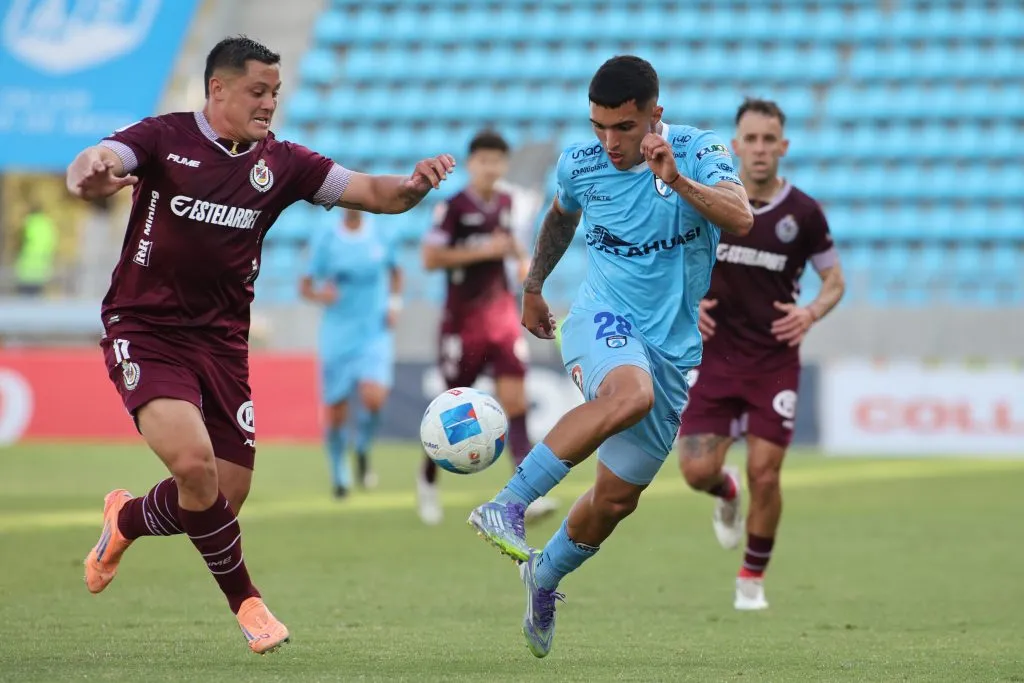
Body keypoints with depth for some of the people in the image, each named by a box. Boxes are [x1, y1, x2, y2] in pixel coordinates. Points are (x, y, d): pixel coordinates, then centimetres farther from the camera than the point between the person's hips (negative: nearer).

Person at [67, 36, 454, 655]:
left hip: (222, 342, 5)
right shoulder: (164, 139, -6)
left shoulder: (280, 162, 4)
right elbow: (91, 166, -22)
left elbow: (373, 193, 2)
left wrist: (415, 184, -21)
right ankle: (246, 602, -6)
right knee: (194, 460, -26)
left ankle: (126, 520, 34)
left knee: (226, 496, 1)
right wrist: (91, 176, -48)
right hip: (147, 332, -5)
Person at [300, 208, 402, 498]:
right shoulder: (324, 241, -2)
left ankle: (363, 452, 8)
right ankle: (339, 472, 27)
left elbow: (395, 273, 21)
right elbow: (305, 286, 1)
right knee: (335, 412, 3)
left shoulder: (380, 238, 3)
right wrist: (319, 294, -21)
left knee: (373, 397, -22)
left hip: (375, 335, 0)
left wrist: (394, 304, 5)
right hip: (336, 339, 0)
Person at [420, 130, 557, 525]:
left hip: (501, 312, 4)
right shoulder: (453, 206, -10)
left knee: (515, 399, -11)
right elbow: (430, 258, -17)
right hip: (463, 318, -4)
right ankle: (428, 479, 31)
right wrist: (481, 251, -21)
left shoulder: (505, 203, 7)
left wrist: (521, 256, 5)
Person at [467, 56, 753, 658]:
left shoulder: (700, 153, -9)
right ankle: (508, 507, -39)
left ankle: (545, 576, 35)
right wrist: (533, 286, 31)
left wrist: (677, 180, -40)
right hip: (604, 318, -1)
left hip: (675, 348, 2)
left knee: (618, 498, 5)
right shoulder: (582, 164, -2)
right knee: (631, 392, -39)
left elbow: (741, 219, -27)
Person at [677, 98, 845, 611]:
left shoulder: (803, 213, -4)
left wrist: (810, 313, -13)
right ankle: (726, 494, 31)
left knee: (764, 475, -7)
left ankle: (752, 578, 15)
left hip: (775, 361, -1)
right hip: (714, 354, 1)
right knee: (698, 470, -9)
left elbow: (834, 280, 7)